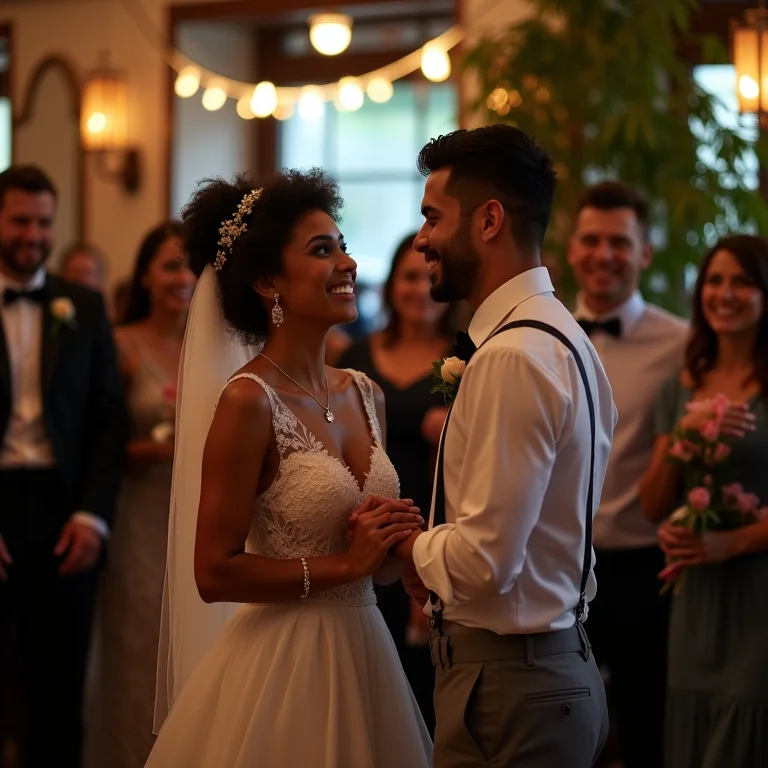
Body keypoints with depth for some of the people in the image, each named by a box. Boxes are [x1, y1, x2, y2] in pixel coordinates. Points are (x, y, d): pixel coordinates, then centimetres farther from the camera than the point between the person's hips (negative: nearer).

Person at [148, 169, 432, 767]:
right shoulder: (250, 401, -14)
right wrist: (345, 564, -15)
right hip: (286, 664, -7)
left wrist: (397, 540, -4)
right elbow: (214, 572, -17)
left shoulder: (365, 395, 7)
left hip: (364, 652, 7)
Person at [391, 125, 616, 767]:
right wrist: (436, 552, 5)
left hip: (507, 688, -10)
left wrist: (408, 544, -4)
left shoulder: (512, 358, -20)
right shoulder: (564, 338, 10)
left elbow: (482, 562, -23)